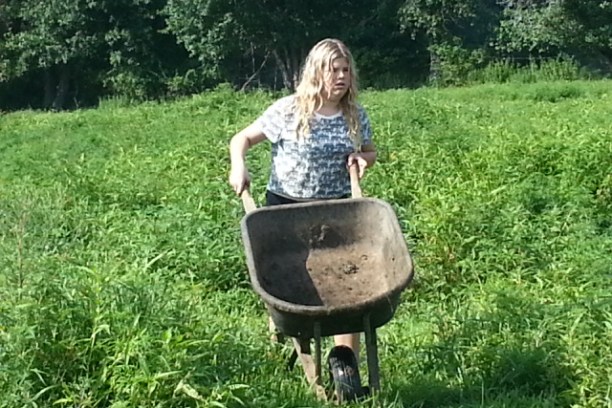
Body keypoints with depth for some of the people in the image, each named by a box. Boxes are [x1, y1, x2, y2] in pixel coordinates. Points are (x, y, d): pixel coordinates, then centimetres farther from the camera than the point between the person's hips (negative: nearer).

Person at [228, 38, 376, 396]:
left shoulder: (356, 115, 0)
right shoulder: (287, 111, -10)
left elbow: (371, 152, 17)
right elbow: (242, 139, -2)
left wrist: (364, 159, -7)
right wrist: (238, 166, -22)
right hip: (286, 208, -2)